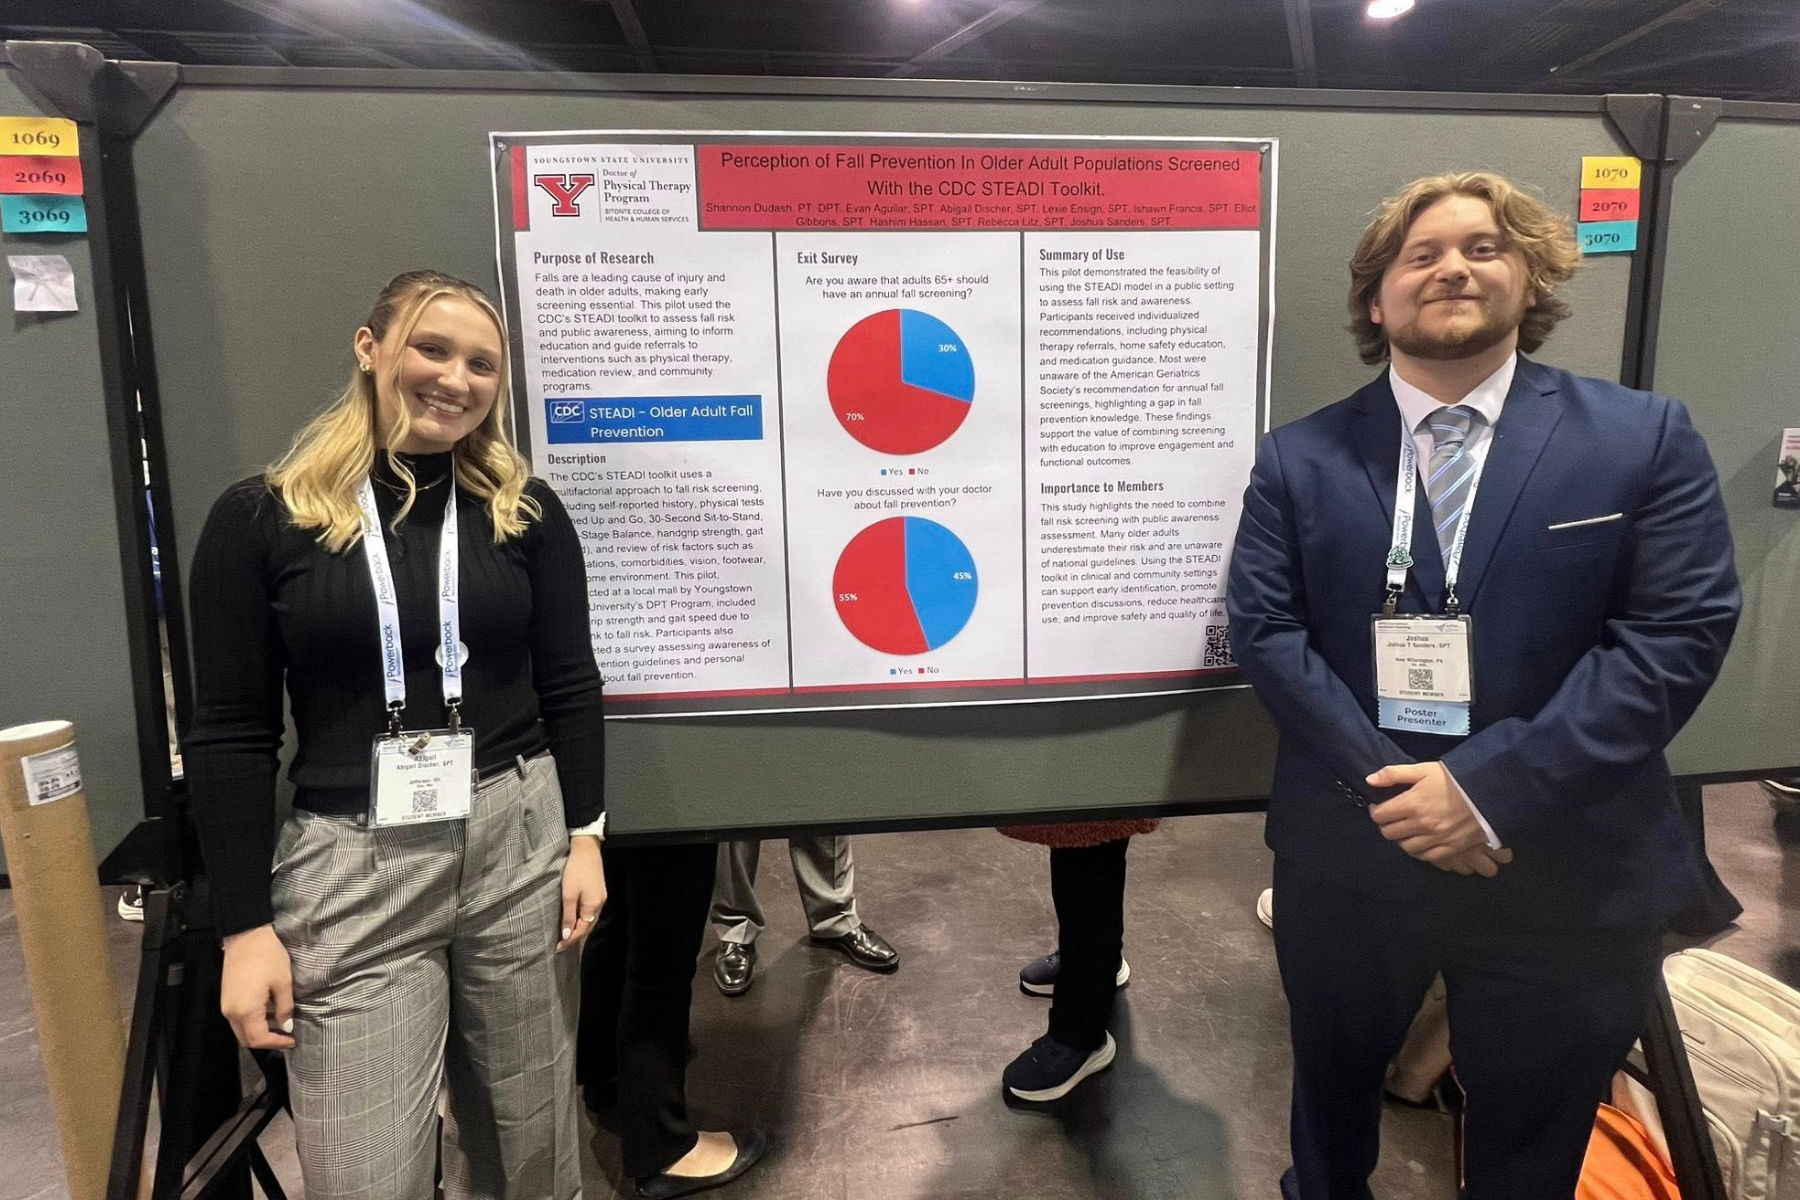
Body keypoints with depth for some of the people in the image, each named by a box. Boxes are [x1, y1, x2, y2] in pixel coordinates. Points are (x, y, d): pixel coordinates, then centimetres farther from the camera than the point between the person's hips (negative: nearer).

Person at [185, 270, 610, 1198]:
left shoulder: (525, 512, 3)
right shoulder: (260, 518, -3)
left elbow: (570, 688, 6)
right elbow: (229, 736, -2)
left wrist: (584, 833, 0)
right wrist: (244, 925, -4)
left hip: (517, 839, 2)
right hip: (350, 863, -1)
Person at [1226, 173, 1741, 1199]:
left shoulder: (1645, 437, -3)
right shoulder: (1300, 458, 0)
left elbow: (1679, 634, -11)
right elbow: (1266, 628, -7)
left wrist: (1494, 789, -20)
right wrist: (1387, 785, -18)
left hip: (1568, 866, 0)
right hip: (1347, 853, 1)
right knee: (1334, 1083, 24)